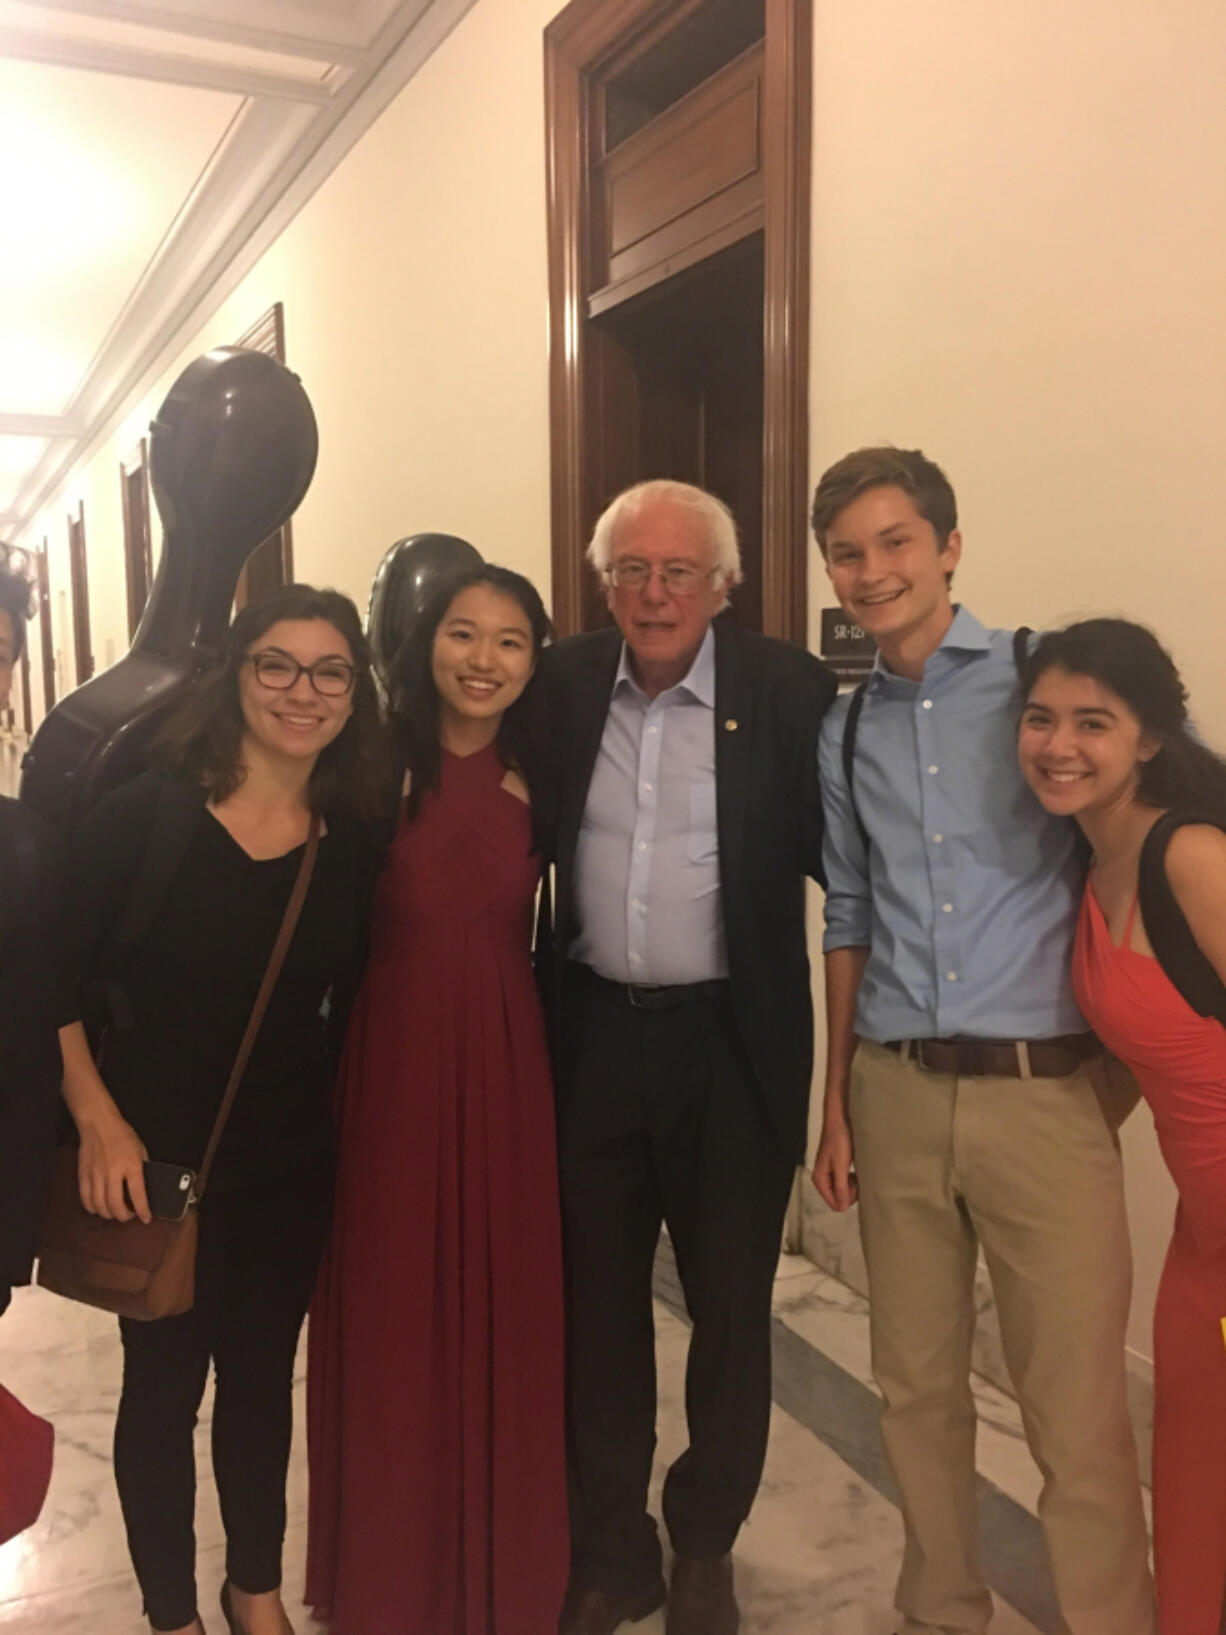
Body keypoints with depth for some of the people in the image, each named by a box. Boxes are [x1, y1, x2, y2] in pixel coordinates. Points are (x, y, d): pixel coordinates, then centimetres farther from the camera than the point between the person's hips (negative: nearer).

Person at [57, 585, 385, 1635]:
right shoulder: (144, 811, -13)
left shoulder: (355, 840, -4)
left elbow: (351, 1001, 4)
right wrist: (98, 1120, -13)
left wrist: (347, 1129, -1)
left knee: (264, 1372, 19)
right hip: (156, 1156, -3)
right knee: (164, 1382, 13)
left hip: (294, 1160, 3)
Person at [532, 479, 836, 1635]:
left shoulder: (789, 689, -7)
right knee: (596, 1302, 16)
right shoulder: (558, 684, 0)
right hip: (592, 1039, 3)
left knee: (730, 1308, 14)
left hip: (731, 1045, -2)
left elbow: (834, 851, -4)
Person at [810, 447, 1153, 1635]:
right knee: (915, 1386, 17)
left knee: (1077, 1415, 2)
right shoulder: (842, 731, 9)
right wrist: (835, 1102, 12)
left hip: (1044, 1093, -4)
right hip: (896, 1095, 4)